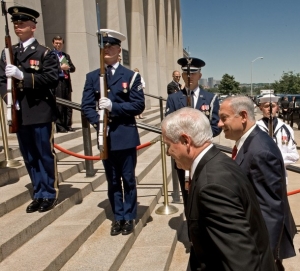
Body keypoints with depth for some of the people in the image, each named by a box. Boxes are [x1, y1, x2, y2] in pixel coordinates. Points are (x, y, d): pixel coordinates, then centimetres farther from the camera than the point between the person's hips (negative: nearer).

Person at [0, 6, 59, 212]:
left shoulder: (45, 53, -1)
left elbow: (52, 79, -14)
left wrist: (23, 75, -23)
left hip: (41, 114, -5)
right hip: (19, 114, 5)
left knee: (46, 155, 4)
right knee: (29, 157, 12)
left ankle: (50, 194, 18)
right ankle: (39, 195, 24)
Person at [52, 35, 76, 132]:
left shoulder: (66, 56, 22)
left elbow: (73, 68, 17)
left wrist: (68, 67, -4)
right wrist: (61, 67, -13)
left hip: (67, 82, 6)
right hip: (57, 82, -6)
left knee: (68, 105, 7)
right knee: (59, 105, -6)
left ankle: (68, 125, 14)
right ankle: (60, 126, -1)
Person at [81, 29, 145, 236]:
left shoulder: (131, 76, 1)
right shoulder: (92, 77, 9)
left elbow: (139, 105, -8)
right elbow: (86, 105, 3)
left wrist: (113, 106, -20)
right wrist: (97, 121, -15)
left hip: (126, 136, -2)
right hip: (105, 137, 3)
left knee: (128, 179, 7)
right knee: (112, 181, 12)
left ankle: (129, 218, 21)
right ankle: (118, 218, 25)